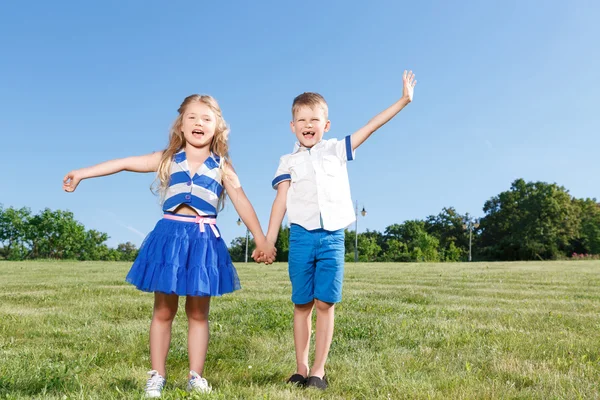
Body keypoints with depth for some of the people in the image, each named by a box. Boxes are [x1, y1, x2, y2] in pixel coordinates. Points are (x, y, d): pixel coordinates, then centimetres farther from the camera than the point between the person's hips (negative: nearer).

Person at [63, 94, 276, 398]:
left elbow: (242, 204, 5)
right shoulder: (168, 159, 5)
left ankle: (196, 375, 18)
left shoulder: (222, 166, 4)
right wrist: (82, 173, 2)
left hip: (204, 240, 0)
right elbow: (125, 163, 4)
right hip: (170, 235, 1)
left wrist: (261, 239, 3)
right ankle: (157, 375, 19)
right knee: (163, 311, 8)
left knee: (198, 313, 8)